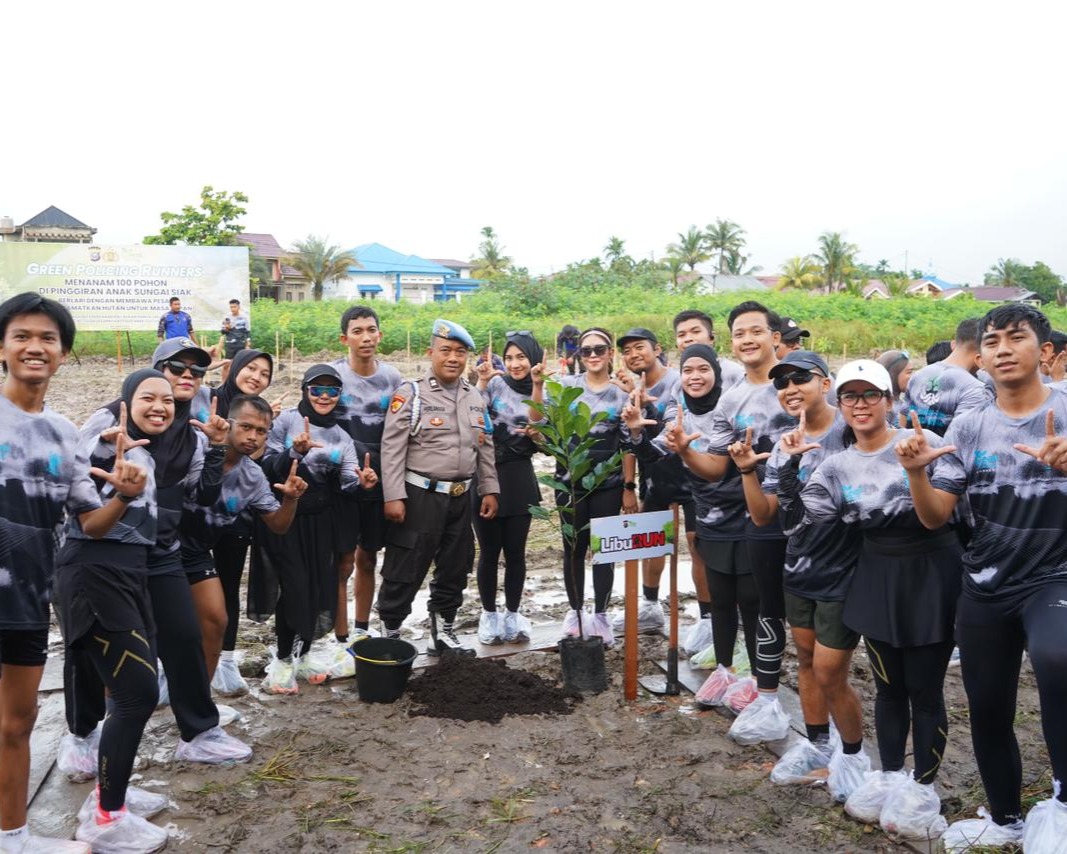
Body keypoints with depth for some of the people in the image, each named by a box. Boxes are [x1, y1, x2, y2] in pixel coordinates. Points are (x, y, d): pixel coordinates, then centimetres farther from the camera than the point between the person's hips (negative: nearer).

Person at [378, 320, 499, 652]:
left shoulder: (474, 397, 11)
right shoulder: (411, 393, -8)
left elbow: (485, 448, 16)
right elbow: (392, 448, -12)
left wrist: (489, 489, 10)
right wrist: (393, 496, -17)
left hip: (461, 498, 6)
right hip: (421, 496, -6)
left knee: (455, 568, 15)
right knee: (405, 570, 0)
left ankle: (445, 630, 30)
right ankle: (390, 631, 15)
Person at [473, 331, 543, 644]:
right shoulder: (495, 384, -4)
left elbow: (545, 445, 10)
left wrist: (537, 436, -10)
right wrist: (481, 383, -23)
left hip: (520, 480, 3)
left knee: (515, 551, 8)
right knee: (490, 551, 6)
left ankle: (512, 615, 23)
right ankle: (489, 615, 22)